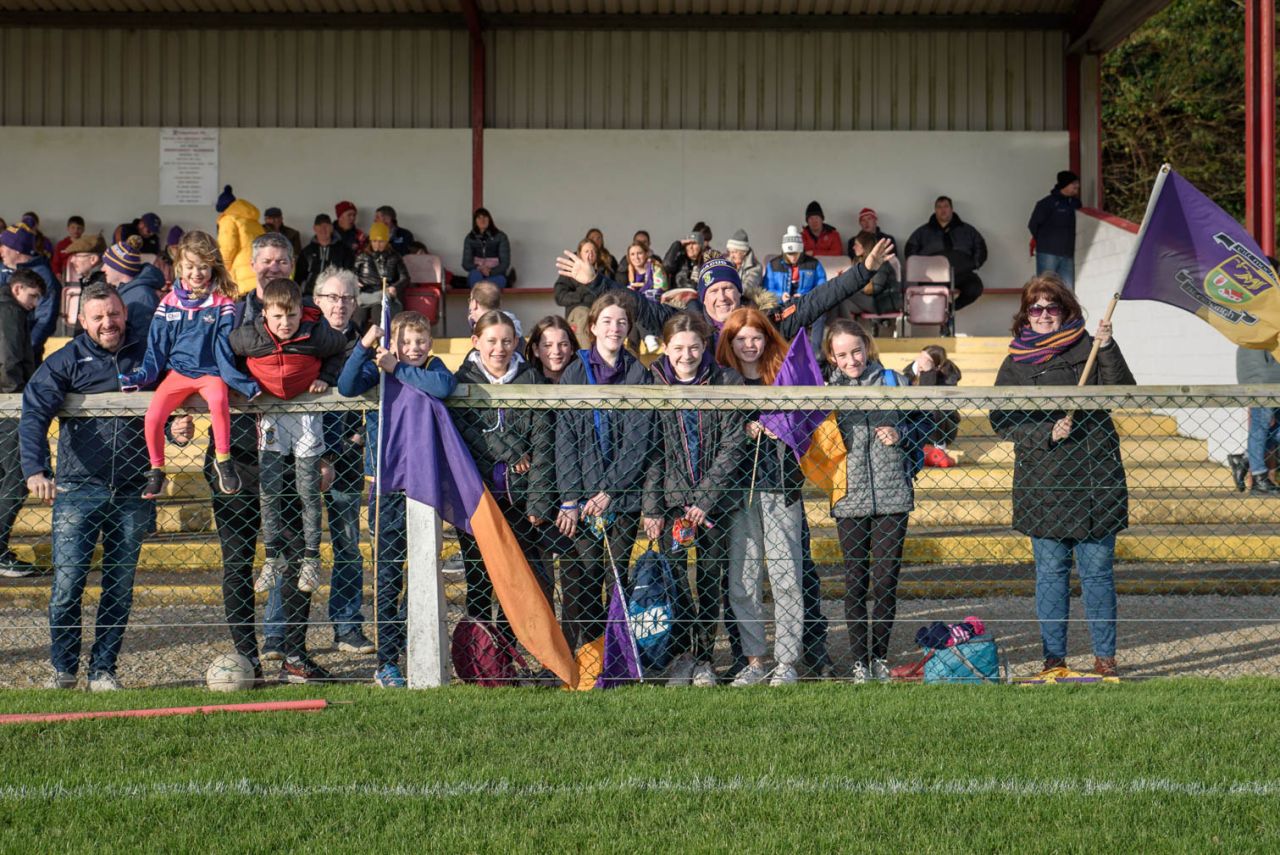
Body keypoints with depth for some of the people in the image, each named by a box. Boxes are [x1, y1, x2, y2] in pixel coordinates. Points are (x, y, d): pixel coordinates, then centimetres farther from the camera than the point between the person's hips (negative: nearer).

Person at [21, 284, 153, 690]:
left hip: (132, 493, 2)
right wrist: (35, 469, -29)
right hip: (78, 490, -2)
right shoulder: (66, 361, 0)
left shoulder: (145, 355, 9)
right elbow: (34, 413, -13)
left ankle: (103, 670, 17)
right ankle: (63, 669, 14)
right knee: (67, 586, -4)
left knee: (120, 589, 6)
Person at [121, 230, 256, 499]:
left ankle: (223, 460, -16)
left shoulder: (222, 303, 0)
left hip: (211, 372, -2)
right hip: (178, 371, 3)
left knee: (219, 401, -36)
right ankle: (156, 471, 2)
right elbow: (157, 347, 11)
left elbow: (225, 347, -2)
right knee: (153, 415, -21)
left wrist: (242, 382, -13)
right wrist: (141, 375, 1)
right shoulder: (169, 303, 7)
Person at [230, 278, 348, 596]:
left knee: (308, 489, 2)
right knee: (268, 489, 0)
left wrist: (326, 377, -4)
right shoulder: (249, 336, -16)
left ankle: (311, 558, 13)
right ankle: (274, 557, 12)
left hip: (306, 412, -1)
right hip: (269, 412, 1)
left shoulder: (316, 335, -16)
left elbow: (340, 349, 5)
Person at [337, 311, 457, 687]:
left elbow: (445, 386, -21)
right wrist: (364, 346, -26)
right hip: (389, 486, -1)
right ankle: (386, 663, 7)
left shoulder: (433, 368, 3)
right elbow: (347, 387, -18)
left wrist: (398, 370, -17)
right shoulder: (379, 369, 1)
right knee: (388, 575, 2)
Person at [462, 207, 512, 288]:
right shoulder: (469, 238, 5)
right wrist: (479, 269, -18)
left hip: (496, 275, -2)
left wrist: (490, 272, -24)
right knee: (475, 274, -36)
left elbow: (505, 263, -5)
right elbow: (466, 263, 3)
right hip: (477, 273, 2)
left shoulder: (500, 237, -2)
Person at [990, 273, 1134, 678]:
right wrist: (1047, 432, -10)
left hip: (1095, 476, -1)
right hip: (1041, 481, 1)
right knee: (1050, 572, 6)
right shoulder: (1015, 362, 8)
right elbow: (1001, 421, 3)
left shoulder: (1088, 348, 5)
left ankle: (1105, 657, 12)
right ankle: (1054, 657, 14)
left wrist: (1109, 351, -18)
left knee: (1097, 571, 3)